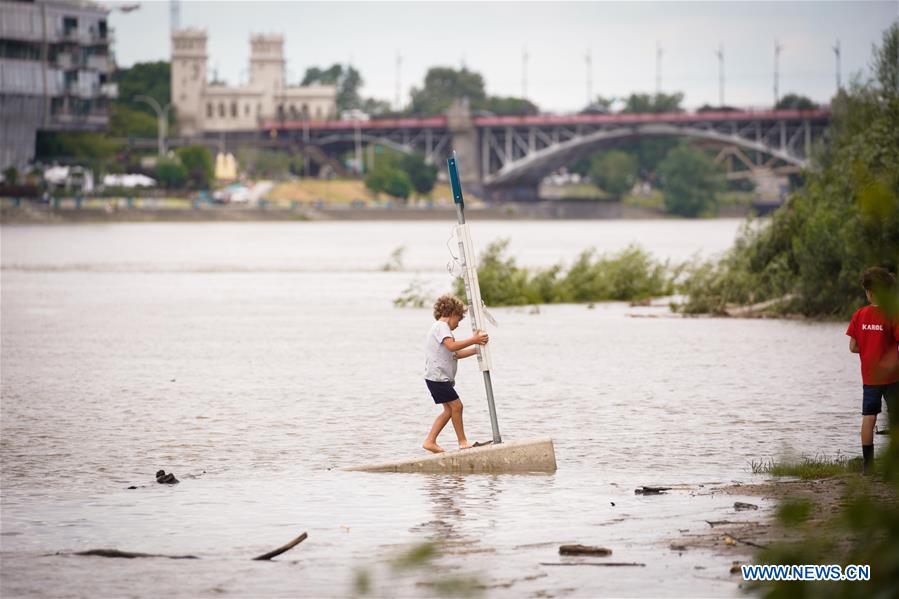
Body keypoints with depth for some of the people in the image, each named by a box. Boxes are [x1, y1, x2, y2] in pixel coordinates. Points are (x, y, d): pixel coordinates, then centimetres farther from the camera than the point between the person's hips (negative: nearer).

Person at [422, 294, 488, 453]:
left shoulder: (440, 327, 24)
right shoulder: (441, 326, -10)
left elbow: (455, 354, 24)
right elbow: (451, 346, -28)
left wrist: (476, 349, 17)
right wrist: (473, 340, -25)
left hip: (442, 378, 11)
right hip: (437, 377, -11)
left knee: (449, 410, 9)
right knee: (456, 405, -10)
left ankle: (430, 441, 9)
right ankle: (462, 442, -4)